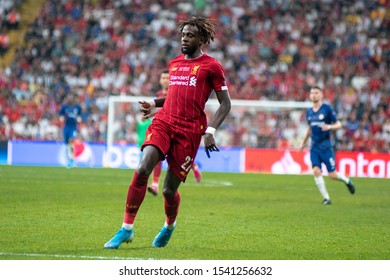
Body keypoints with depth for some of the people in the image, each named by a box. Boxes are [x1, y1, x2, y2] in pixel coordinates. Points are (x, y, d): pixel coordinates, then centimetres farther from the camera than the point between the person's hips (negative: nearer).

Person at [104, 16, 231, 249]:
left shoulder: (211, 66, 1)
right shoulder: (174, 63, 18)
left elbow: (226, 103, 0)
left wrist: (211, 131, -12)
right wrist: (154, 104, 16)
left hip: (189, 131, -4)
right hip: (163, 122, 4)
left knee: (169, 190, 0)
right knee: (142, 170, -20)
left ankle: (170, 225, 34)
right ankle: (127, 228, -13)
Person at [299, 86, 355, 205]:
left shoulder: (327, 109, -7)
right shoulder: (309, 112, 9)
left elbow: (338, 125, -5)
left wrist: (329, 127, -24)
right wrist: (303, 142, 25)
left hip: (326, 146, -4)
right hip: (314, 147, 4)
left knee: (332, 175, -4)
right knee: (316, 171, -12)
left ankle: (347, 181, 28)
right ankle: (326, 198, -4)